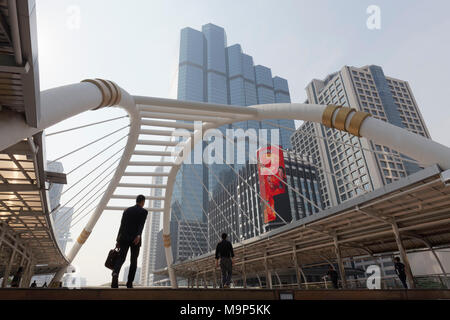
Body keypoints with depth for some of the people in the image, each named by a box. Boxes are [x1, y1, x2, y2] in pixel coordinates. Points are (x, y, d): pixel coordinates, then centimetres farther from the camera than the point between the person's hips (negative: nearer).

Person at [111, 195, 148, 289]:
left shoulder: (127, 210, 15)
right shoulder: (144, 211, 2)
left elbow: (122, 225, 12)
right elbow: (141, 224, -15)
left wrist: (118, 240, 14)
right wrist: (138, 235, -27)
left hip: (124, 238, 3)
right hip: (135, 239, -3)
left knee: (121, 258, 0)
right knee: (134, 261, 11)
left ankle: (115, 274, -29)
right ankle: (129, 283, 14)